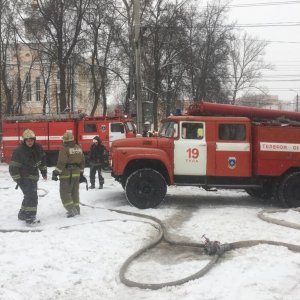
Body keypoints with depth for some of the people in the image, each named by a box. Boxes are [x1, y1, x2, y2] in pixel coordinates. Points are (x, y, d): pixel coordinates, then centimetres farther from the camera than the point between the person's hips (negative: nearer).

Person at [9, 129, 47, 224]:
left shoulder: (38, 148, 0)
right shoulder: (19, 151, -18)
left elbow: (42, 159, 17)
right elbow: (13, 167, -16)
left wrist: (44, 171, 19)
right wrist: (18, 179, -20)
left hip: (34, 177, 8)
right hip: (24, 178, -8)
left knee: (30, 196, 17)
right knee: (31, 196, -19)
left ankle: (23, 214, 32)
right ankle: (30, 217, -16)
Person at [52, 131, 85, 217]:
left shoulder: (64, 149, -13)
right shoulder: (78, 148, 10)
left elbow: (61, 162, -19)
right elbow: (82, 162, 13)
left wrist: (56, 173, -13)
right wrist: (81, 173, 21)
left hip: (67, 174, -7)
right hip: (76, 174, 7)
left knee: (65, 193, 0)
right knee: (75, 192, 17)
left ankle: (72, 210, -9)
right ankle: (76, 209, 22)